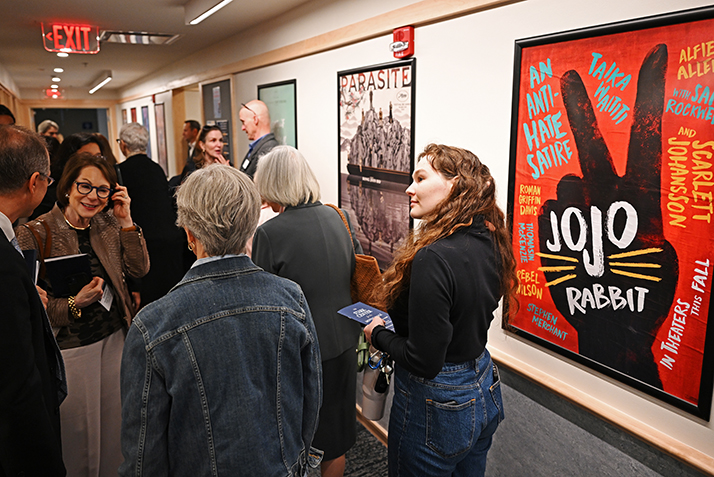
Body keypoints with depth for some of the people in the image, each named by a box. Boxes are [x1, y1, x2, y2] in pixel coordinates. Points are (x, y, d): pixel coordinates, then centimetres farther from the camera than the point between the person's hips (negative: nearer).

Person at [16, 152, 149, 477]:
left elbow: (139, 269, -3)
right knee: (78, 432, 11)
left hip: (114, 337, 5)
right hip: (70, 346, -5)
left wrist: (125, 220, -10)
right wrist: (75, 304, -25)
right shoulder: (35, 234, -12)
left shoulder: (109, 224, 3)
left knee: (115, 423, 18)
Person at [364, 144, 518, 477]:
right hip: (484, 391, 8)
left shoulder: (435, 258, -29)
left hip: (436, 407, -8)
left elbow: (424, 361, -27)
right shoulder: (490, 245, -3)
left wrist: (378, 334, -10)